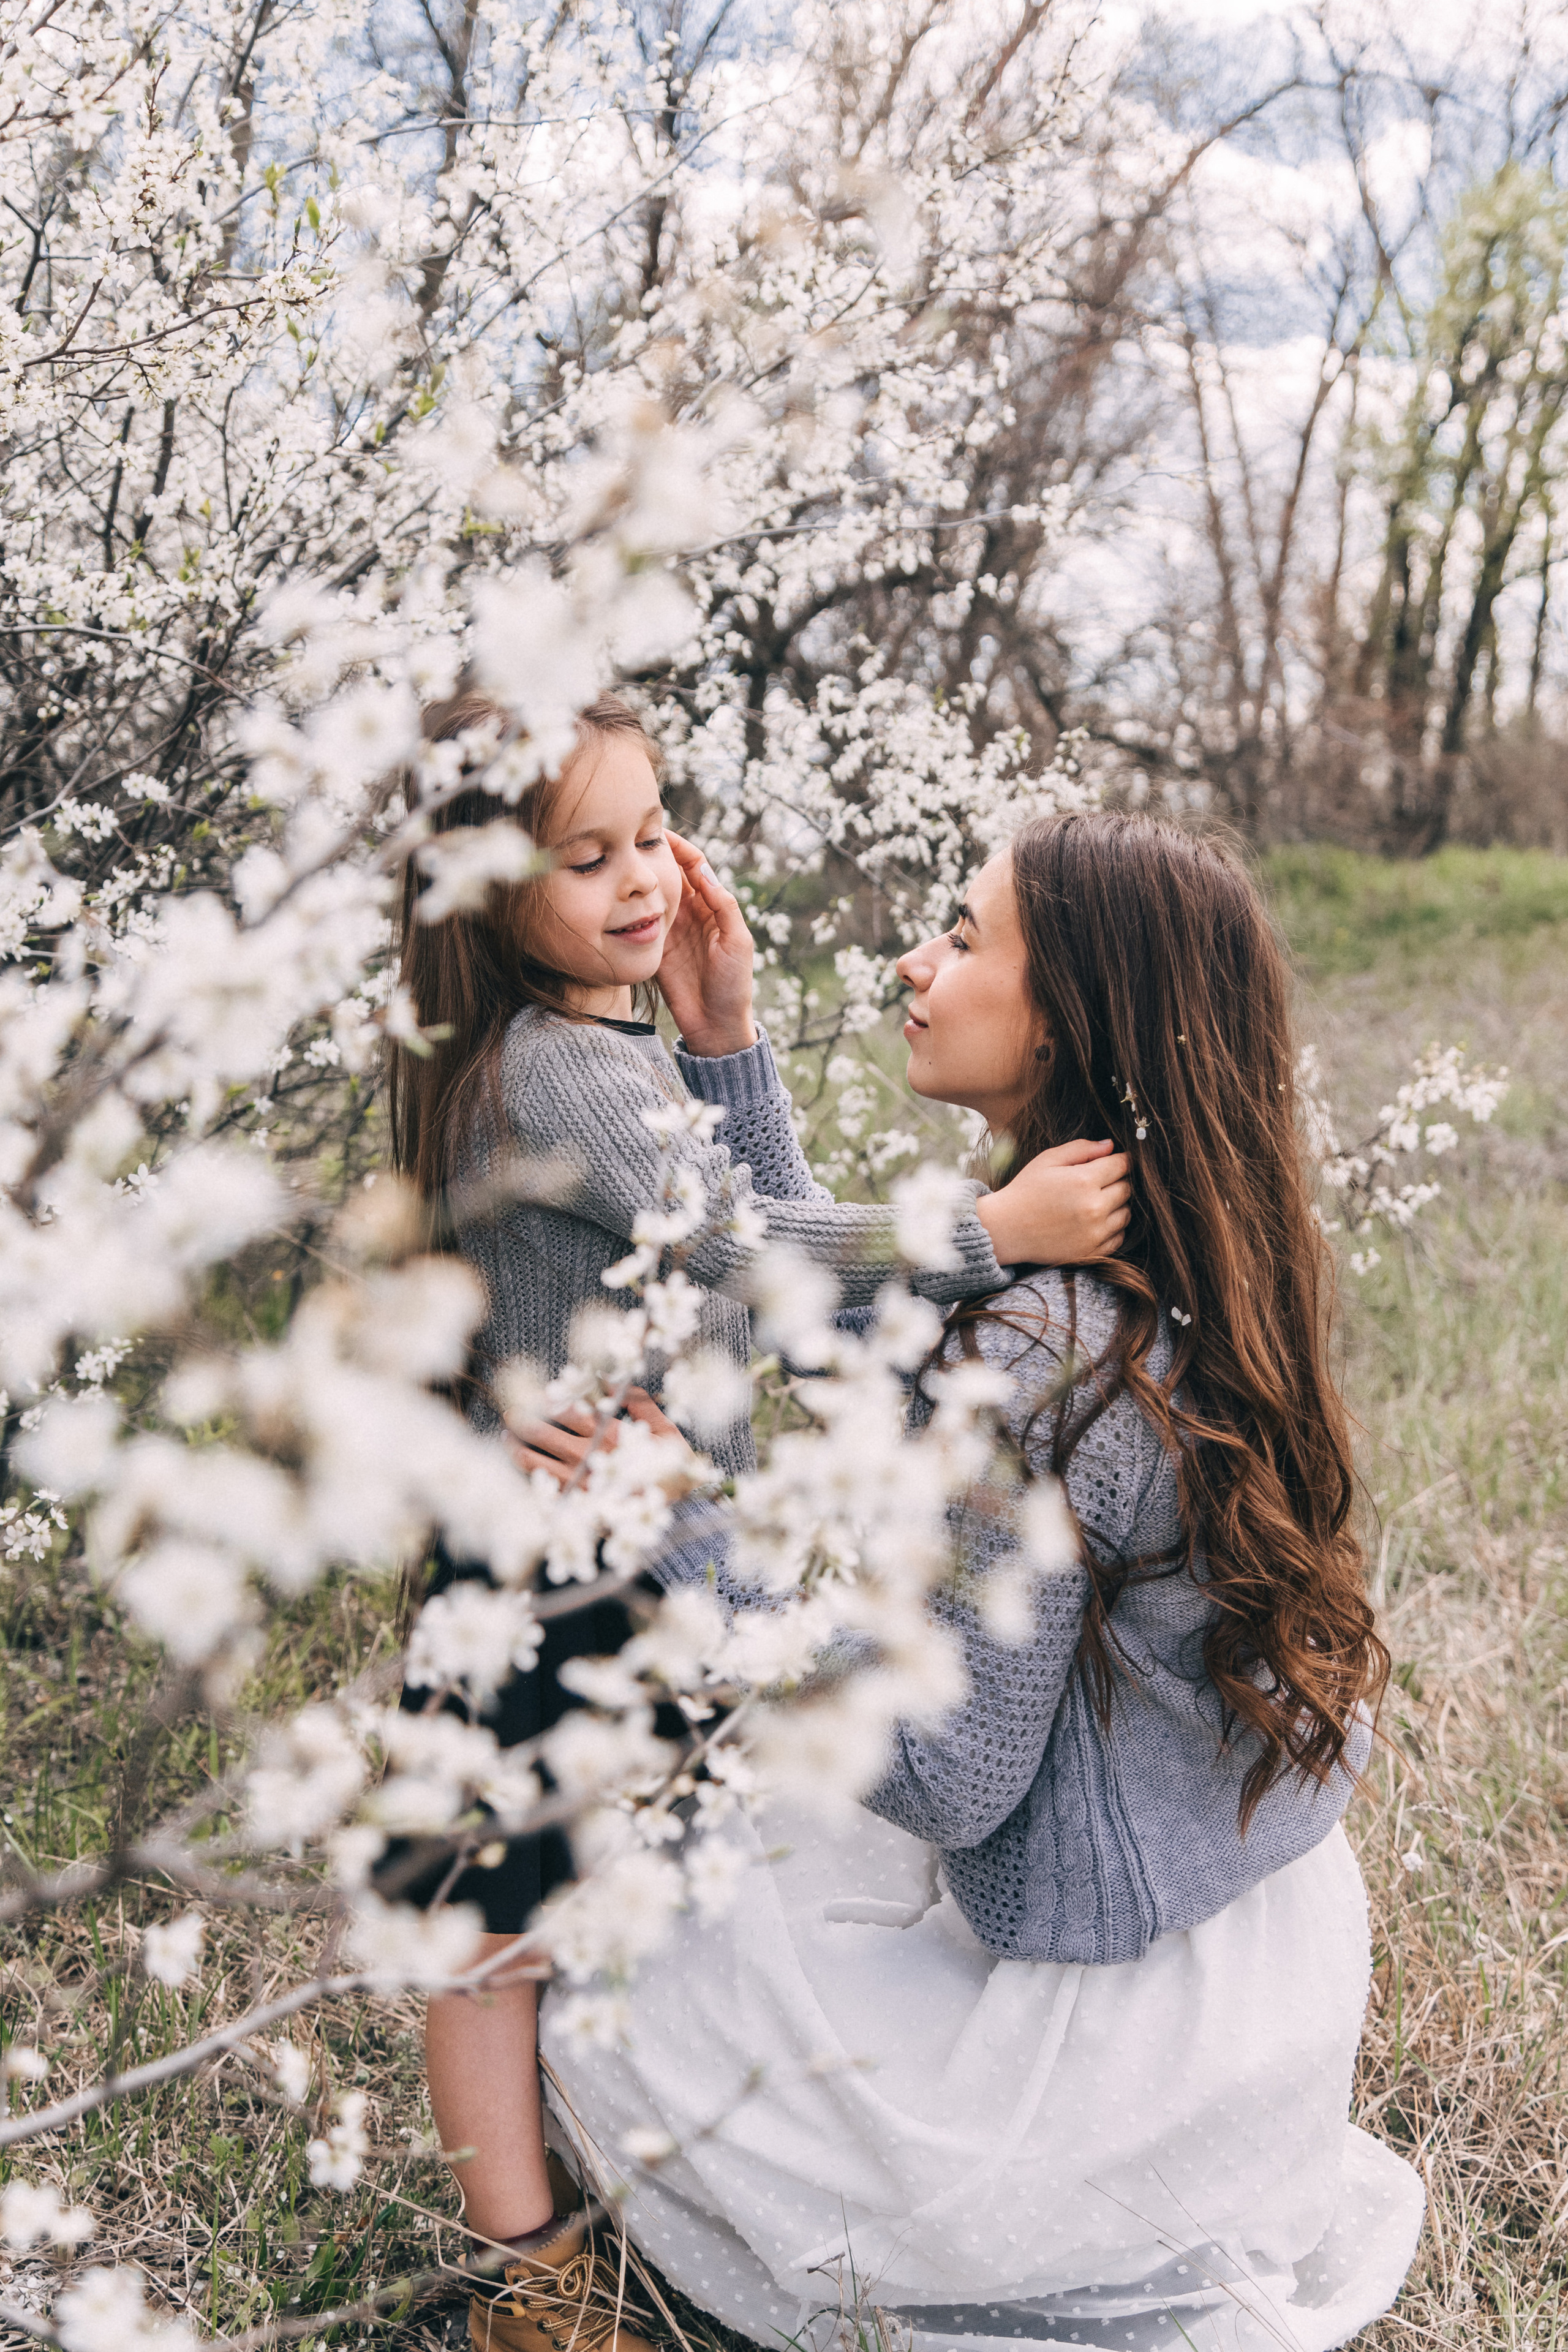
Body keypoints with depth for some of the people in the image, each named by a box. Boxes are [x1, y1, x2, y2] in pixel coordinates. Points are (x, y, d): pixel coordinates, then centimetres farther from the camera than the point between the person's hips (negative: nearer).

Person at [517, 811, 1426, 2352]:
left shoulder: (1036, 1366, -31)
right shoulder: (1172, 1271, -4)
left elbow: (954, 1781, -24)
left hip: (1137, 2017, -8)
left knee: (613, 1994, 10)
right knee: (762, 1842, 26)